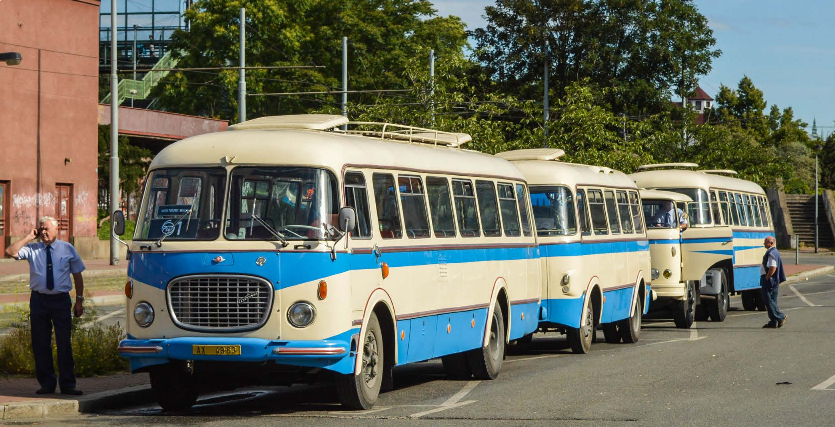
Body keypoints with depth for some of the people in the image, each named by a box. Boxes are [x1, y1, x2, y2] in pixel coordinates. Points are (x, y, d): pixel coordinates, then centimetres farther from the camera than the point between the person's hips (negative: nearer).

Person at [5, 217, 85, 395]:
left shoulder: (67, 249, 5)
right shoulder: (32, 249, 4)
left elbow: (77, 275, 8)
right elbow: (10, 252, -10)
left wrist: (79, 300, 3)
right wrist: (29, 237, -9)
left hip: (61, 300, -1)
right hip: (39, 300, 1)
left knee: (64, 343, -1)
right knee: (40, 344, 4)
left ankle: (67, 385, 3)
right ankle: (47, 383, 14)